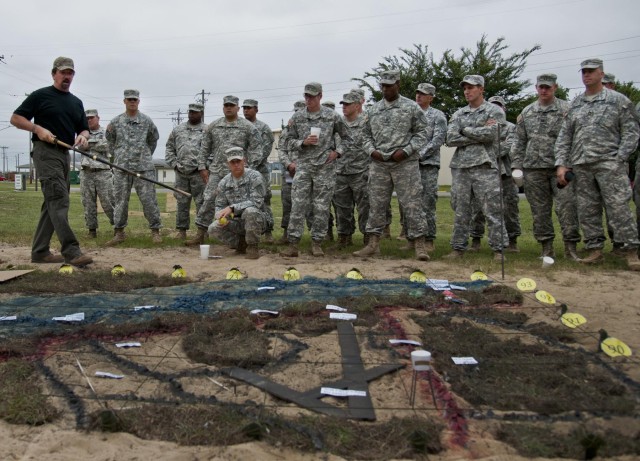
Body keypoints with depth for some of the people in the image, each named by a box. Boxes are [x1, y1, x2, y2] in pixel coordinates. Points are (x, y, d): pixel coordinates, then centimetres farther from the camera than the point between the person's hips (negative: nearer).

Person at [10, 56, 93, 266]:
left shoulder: (76, 102, 19)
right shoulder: (40, 95, 1)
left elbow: (84, 129, 20)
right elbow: (16, 118, -1)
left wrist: (82, 136, -3)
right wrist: (38, 128, -16)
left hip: (65, 154, 8)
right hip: (45, 152, -7)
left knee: (52, 203, 8)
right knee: (59, 200, -17)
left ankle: (39, 251, 15)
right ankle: (70, 251, -23)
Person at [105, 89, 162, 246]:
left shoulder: (147, 121, 7)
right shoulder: (115, 122, 8)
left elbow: (153, 139, 18)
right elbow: (110, 141, 20)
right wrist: (117, 155, 12)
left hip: (144, 168, -1)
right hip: (121, 168, 1)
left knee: (148, 199, -3)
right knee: (121, 200, 3)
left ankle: (155, 231, 4)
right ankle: (119, 232, 10)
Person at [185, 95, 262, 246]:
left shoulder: (248, 127, 2)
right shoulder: (213, 126, 11)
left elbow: (256, 149, -1)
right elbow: (205, 148, 15)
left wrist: (250, 169, -7)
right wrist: (202, 167, 8)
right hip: (216, 171, 2)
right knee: (209, 201, -4)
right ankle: (200, 235, 1)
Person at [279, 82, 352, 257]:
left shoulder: (332, 116, 2)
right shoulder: (297, 117, 6)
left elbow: (347, 138, 11)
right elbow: (289, 142, 9)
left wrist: (337, 152, -4)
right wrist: (303, 142, -9)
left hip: (325, 167, -1)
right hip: (303, 166, 1)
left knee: (321, 208, 2)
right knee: (298, 205, -5)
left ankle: (317, 243, 12)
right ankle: (293, 244, -3)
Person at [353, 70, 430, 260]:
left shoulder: (411, 107, 1)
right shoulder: (373, 110, 13)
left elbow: (421, 133, 0)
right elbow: (367, 135, 18)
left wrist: (405, 151, -12)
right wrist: (372, 150, -1)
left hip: (405, 163, -4)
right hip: (379, 164, 4)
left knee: (412, 204, -4)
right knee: (376, 204, 6)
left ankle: (420, 244, 0)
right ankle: (373, 244, 14)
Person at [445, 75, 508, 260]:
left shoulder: (495, 111, 4)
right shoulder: (458, 114, 15)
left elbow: (490, 134, -13)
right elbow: (451, 139, 1)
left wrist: (465, 130, -3)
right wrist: (479, 134, -6)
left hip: (485, 166, -4)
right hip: (460, 167, 4)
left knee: (493, 211, -4)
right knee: (460, 211, 6)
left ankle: (498, 250, 2)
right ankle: (458, 248, 13)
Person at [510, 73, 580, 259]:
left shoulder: (567, 109, 4)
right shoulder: (526, 113, 13)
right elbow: (519, 142, 14)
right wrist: (516, 166, 5)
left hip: (561, 167, -3)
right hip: (534, 168, 3)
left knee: (567, 206, -7)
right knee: (540, 209, 4)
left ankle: (571, 247, -1)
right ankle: (547, 248, 11)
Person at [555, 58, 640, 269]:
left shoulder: (618, 100, 5)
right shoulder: (575, 105, 16)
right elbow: (564, 137, 14)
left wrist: (619, 159, -10)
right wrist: (561, 164, 4)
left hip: (609, 163, -4)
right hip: (581, 166, 5)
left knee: (618, 208, -8)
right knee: (587, 210, 5)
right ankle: (595, 250, 14)